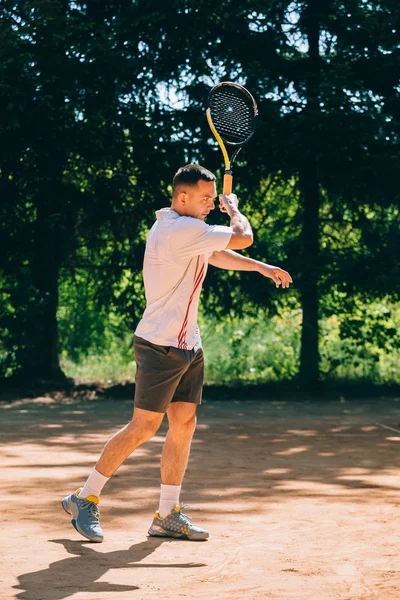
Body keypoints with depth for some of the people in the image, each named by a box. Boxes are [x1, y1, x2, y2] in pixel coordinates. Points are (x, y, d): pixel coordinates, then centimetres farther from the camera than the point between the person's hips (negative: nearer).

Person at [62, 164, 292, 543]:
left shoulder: (185, 229, 13)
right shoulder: (180, 230, -20)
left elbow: (218, 254, 29)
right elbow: (242, 238, -19)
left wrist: (262, 268, 24)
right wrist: (233, 208, 0)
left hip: (187, 346, 10)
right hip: (161, 347, -10)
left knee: (184, 424, 7)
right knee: (144, 427, -7)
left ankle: (167, 515, 11)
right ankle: (84, 499, 4)